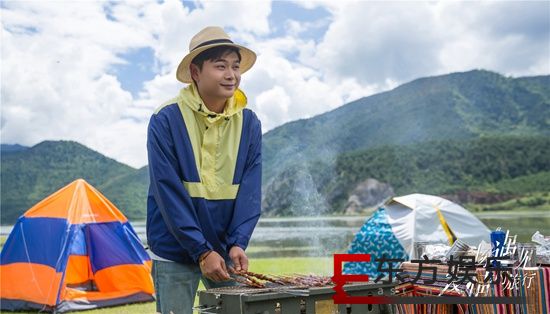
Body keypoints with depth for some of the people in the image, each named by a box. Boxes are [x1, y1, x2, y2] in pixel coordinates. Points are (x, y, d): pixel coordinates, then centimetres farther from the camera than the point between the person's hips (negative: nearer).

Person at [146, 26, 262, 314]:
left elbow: (250, 189, -3)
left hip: (225, 250, 3)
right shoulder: (165, 120, -12)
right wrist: (202, 251, -17)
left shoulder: (249, 123, -1)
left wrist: (237, 243, -14)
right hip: (175, 253, -3)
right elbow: (168, 192, -15)